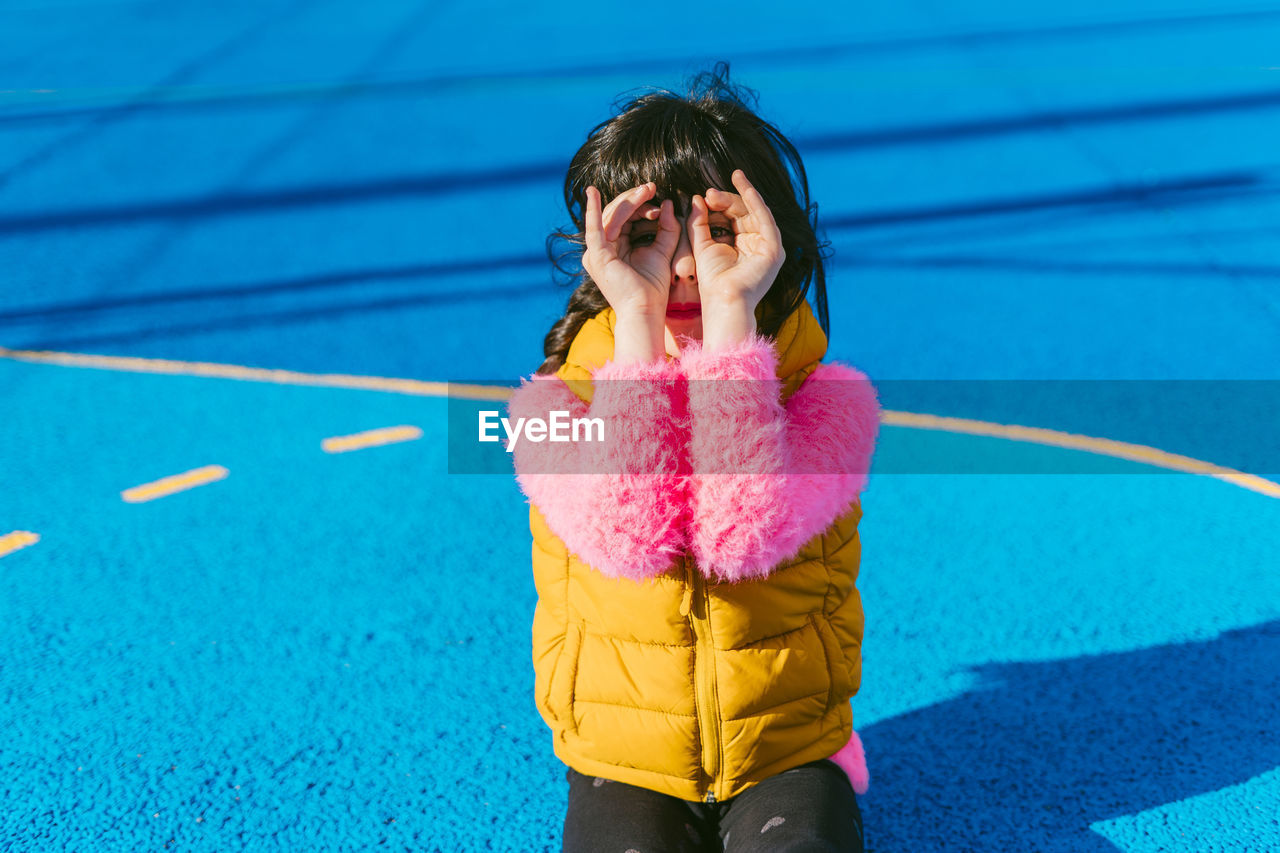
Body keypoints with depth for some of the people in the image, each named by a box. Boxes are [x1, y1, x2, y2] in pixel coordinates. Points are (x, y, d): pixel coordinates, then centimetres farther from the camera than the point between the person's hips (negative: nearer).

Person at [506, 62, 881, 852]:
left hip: (789, 751, 0)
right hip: (624, 763, 1)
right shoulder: (553, 400, -3)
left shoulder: (830, 393, -5)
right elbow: (626, 536, -22)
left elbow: (742, 534, -23)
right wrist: (637, 323, -22)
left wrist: (731, 315, -23)